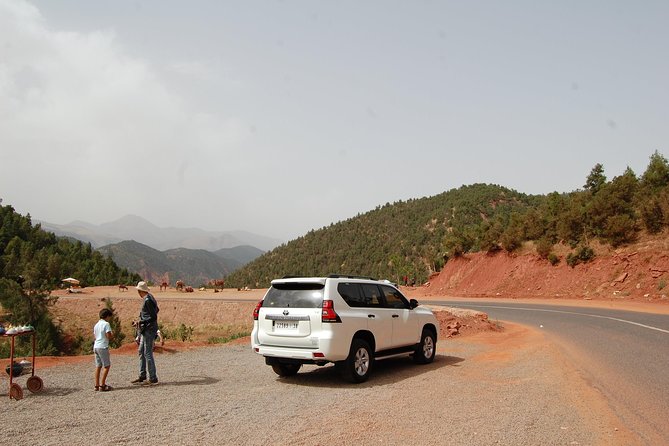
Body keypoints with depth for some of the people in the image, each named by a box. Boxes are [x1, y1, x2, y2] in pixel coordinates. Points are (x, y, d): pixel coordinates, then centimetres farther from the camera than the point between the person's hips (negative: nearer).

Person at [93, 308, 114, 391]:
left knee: (98, 366, 11)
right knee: (107, 365, -1)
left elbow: (95, 336, 19)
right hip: (103, 347, -8)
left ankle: (97, 385, 11)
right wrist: (112, 335, 5)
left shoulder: (96, 325, 15)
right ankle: (102, 385, -4)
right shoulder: (106, 324, -9)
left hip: (96, 346, 8)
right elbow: (108, 336, -16)